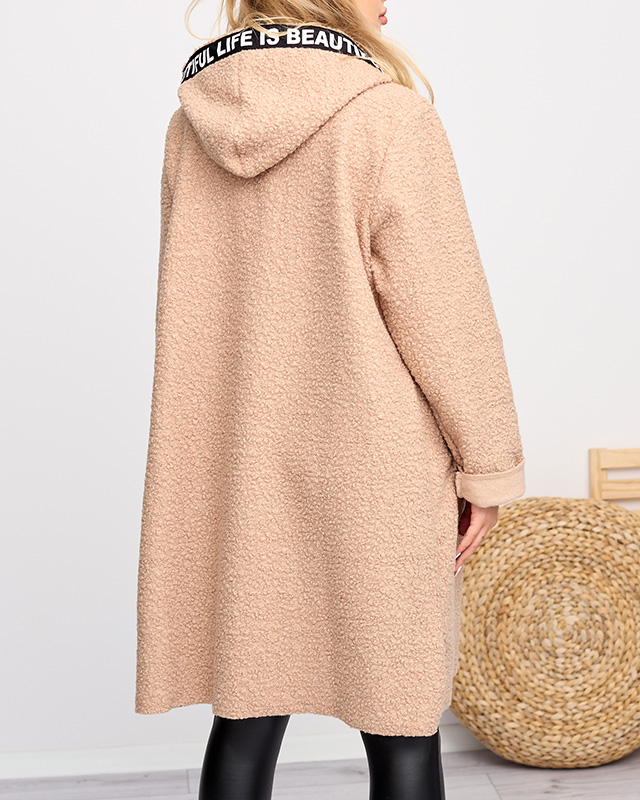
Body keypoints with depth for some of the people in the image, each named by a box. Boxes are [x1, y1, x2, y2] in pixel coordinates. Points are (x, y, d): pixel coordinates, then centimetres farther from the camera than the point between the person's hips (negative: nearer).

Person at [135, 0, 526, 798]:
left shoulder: (190, 128, 5)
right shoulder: (389, 118, -11)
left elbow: (201, 302, 10)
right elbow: (442, 311, -10)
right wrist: (488, 464, 0)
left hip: (235, 468, 5)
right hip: (373, 467, -4)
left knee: (245, 714, 14)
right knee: (399, 724, 9)